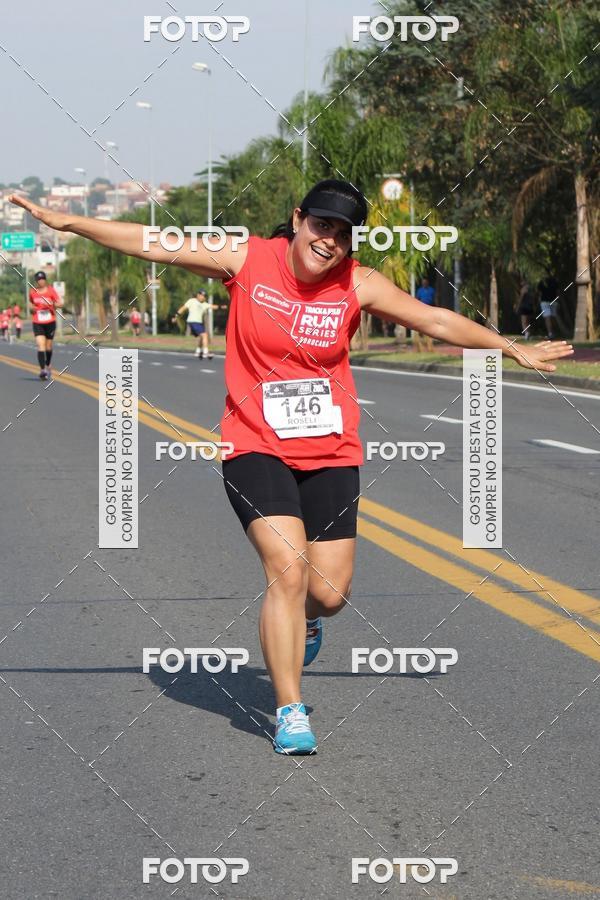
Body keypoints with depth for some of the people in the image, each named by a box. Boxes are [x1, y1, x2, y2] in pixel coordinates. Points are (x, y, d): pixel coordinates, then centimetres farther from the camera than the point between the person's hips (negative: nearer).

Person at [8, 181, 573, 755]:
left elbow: (436, 321, 3)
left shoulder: (358, 285, -4)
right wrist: (62, 222, -9)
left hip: (331, 452, 2)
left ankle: (302, 620, 40)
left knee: (329, 593, 0)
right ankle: (290, 712, -7)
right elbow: (152, 246, -7)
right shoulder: (248, 261, -8)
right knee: (288, 569, -19)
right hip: (256, 448, -2)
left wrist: (513, 350, 5)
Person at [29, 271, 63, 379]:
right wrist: (31, 308, -3)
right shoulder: (32, 292, 4)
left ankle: (48, 366, 35)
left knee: (48, 346, 12)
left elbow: (60, 303, -4)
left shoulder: (51, 291, -2)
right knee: (40, 346, -15)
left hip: (50, 322, 0)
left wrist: (52, 304, -23)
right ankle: (42, 370, -22)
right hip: (37, 323, 0)